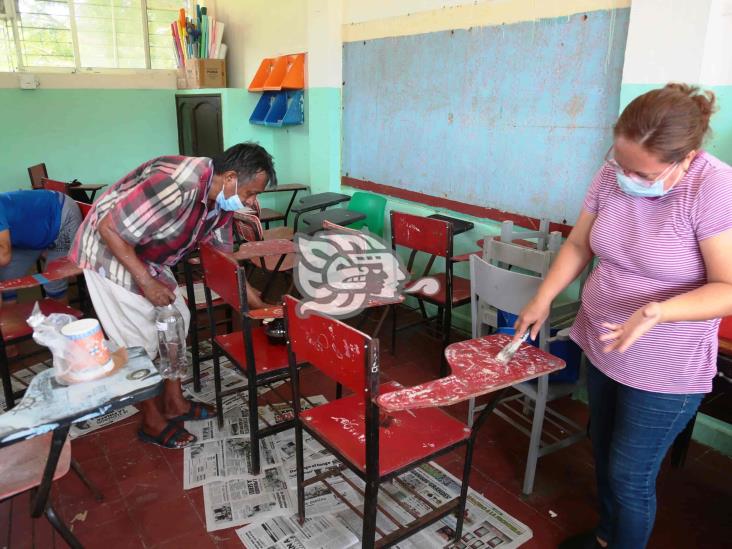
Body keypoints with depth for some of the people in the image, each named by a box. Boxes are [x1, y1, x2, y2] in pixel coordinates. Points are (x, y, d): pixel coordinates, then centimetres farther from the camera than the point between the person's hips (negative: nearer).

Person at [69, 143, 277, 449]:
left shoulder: (221, 198, -7)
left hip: (147, 257, 9)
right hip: (109, 252, -9)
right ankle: (153, 422, 17)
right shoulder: (177, 186, -35)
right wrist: (147, 283, -24)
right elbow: (109, 229, -30)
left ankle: (173, 403, 26)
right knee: (140, 339, -2)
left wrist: (255, 302, 4)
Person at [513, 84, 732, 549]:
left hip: (664, 370, -5)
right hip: (600, 346, 6)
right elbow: (578, 244, 4)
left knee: (630, 476, 7)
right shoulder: (614, 175, -6)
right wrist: (542, 300, -3)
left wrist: (657, 311, -36)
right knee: (604, 455, 23)